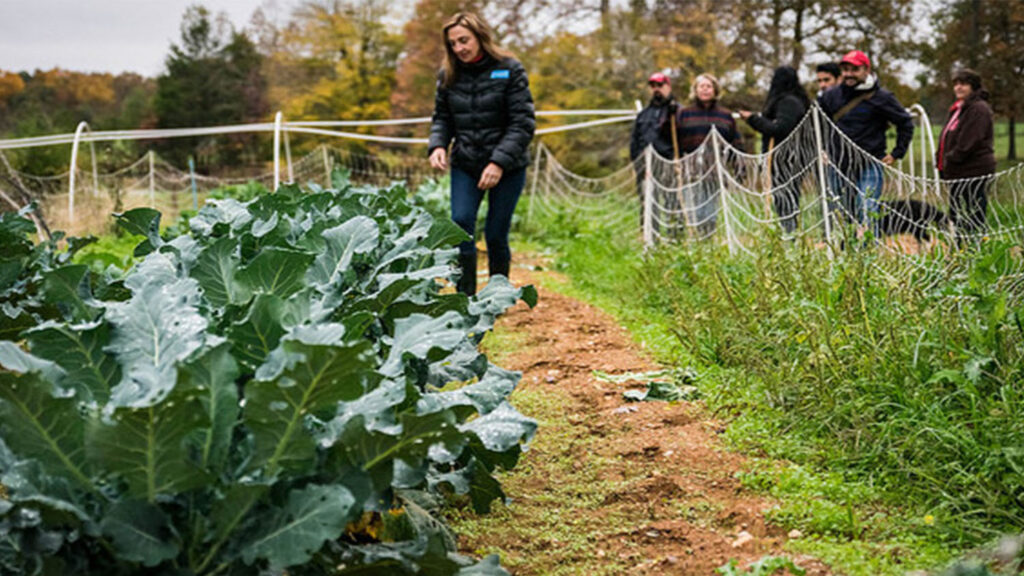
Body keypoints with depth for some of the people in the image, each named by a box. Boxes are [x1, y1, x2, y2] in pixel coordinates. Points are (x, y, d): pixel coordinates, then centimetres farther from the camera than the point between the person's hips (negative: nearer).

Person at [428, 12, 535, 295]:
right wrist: (438, 145, -9)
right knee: (461, 224, -14)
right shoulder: (448, 75, 5)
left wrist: (500, 162, -20)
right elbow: (441, 118, 13)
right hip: (465, 165, 3)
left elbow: (523, 123, -11)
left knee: (496, 234, 0)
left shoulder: (509, 70, -7)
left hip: (507, 168, -3)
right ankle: (465, 296, -7)